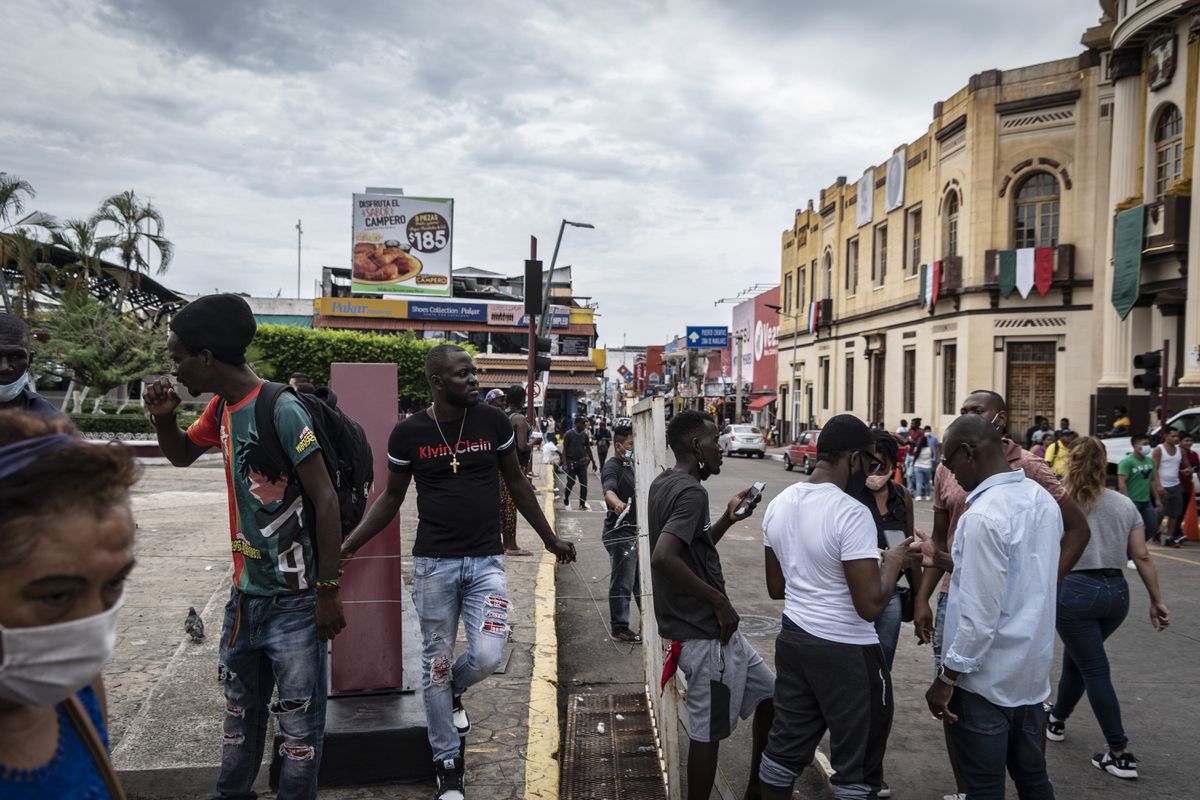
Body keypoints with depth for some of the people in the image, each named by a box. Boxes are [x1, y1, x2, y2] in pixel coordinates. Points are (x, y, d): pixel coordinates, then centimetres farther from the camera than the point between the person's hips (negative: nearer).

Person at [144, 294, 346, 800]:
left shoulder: (281, 410, -19)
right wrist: (164, 418, 3)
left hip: (294, 602, -8)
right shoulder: (221, 407, 6)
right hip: (244, 594, 8)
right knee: (240, 713, 23)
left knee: (299, 725, 4)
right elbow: (181, 456, 25)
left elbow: (326, 501, -18)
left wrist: (328, 591, -17)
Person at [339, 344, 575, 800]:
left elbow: (517, 483, 9)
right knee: (436, 663, 7)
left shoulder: (494, 422, -2)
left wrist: (550, 539, 14)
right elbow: (392, 497, 7)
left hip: (486, 562, 1)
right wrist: (348, 544, -1)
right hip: (433, 563, -1)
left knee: (487, 656, -10)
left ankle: (453, 690, 28)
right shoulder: (408, 433, -5)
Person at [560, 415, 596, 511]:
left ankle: (582, 504, 7)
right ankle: (566, 500, 27)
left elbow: (588, 449, 14)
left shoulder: (585, 435, 7)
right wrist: (565, 463, -16)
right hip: (571, 462, -4)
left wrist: (593, 462, 13)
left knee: (584, 484, -1)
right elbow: (564, 450, -8)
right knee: (571, 483, 1)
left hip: (582, 462, 4)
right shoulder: (569, 434, -7)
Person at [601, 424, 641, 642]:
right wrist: (617, 503, -57)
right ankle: (619, 627, 8)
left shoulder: (629, 465, 15)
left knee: (641, 579, 18)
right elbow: (608, 490, -37)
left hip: (634, 531, 10)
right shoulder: (612, 467, -16)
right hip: (620, 533, -10)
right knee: (622, 583, -3)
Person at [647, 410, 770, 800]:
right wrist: (719, 599, -23)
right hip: (705, 633, -10)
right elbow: (663, 557, -33)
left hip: (709, 626, 10)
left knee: (769, 694, 21)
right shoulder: (690, 492, -20)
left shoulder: (664, 484, 10)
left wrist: (728, 519, 10)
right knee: (707, 732, 3)